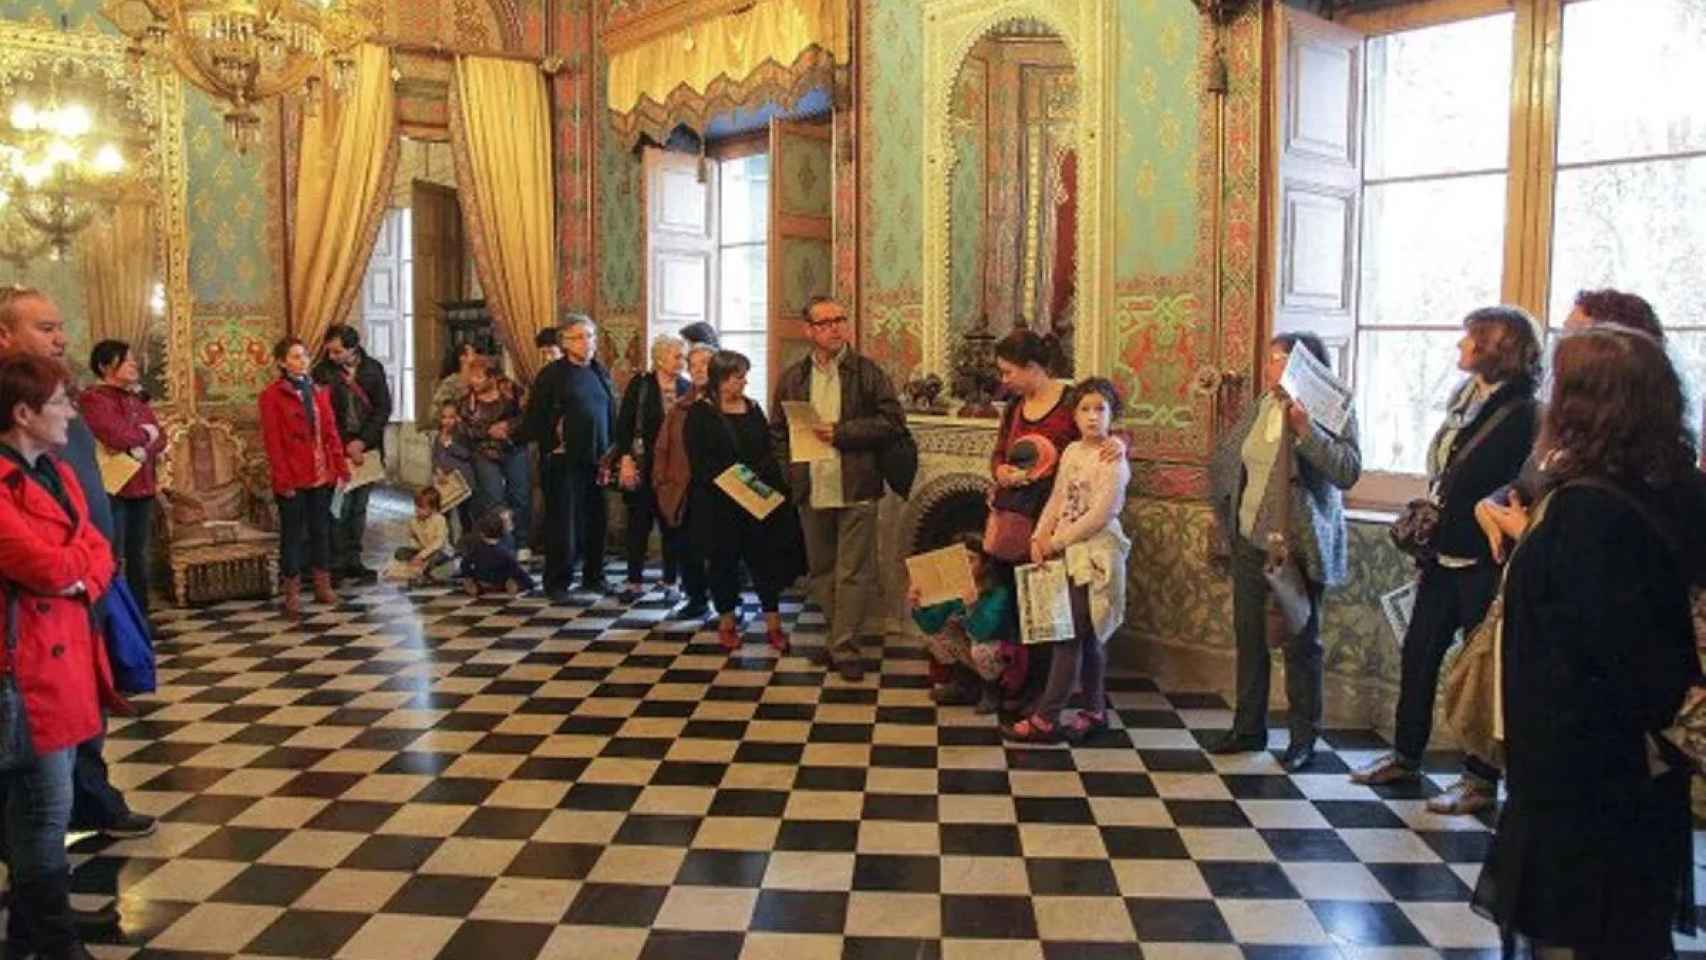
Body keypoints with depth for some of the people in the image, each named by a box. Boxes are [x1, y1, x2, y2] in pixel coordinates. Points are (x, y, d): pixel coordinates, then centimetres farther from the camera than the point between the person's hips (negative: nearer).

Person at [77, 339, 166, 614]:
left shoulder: (137, 397, 16)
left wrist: (145, 447, -13)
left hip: (142, 487, 8)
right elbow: (118, 436, -23)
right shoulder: (93, 399, -9)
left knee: (138, 556, 13)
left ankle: (140, 616, 21)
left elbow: (160, 438, 8)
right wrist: (145, 432, -5)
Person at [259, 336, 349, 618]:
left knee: (321, 530, 11)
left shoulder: (319, 391, 11)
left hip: (321, 474, 5)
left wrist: (341, 467, 4)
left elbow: (331, 432, 11)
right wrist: (283, 479, -15)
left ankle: (323, 586, 20)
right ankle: (292, 593, 8)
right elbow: (272, 441, -9)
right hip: (293, 478, -5)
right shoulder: (272, 395, -5)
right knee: (293, 534, 1)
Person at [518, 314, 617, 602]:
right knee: (563, 523, -2)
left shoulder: (601, 374, 13)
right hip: (563, 462, -5)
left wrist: (608, 455, 8)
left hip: (595, 460, 5)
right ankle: (557, 583, 7)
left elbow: (612, 416, 14)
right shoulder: (552, 374, -4)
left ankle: (593, 576, 23)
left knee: (595, 522, 9)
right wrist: (552, 445, -8)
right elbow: (533, 419, -6)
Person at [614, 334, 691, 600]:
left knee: (673, 524, 6)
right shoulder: (640, 385, -2)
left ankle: (671, 582, 15)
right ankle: (635, 581, 15)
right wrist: (626, 459, -10)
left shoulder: (688, 388, 2)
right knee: (639, 524, 5)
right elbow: (624, 425, -3)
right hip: (644, 465, -1)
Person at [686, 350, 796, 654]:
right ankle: (726, 624, 19)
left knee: (766, 559, 2)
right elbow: (700, 462, -12)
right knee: (724, 561, 6)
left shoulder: (753, 409, 11)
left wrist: (768, 480, -7)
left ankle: (773, 625, 7)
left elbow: (769, 452, 10)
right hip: (718, 504, -4)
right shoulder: (700, 413, -4)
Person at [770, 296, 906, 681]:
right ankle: (837, 639, 29)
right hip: (811, 491, 4)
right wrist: (790, 471, 1)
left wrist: (842, 433, -13)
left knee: (853, 573, -2)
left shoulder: (867, 372, -2)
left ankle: (845, 649, 7)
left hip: (855, 490, -4)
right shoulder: (792, 378, 9)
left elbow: (893, 422, -7)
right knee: (821, 570, 15)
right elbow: (777, 431, 16)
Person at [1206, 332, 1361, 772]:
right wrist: (1223, 521, 15)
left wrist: (1304, 429, -30)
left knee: (1300, 643, 3)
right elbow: (1223, 461, 19)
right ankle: (1249, 728, 26)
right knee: (1249, 637, 13)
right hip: (1249, 542, 7)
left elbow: (1349, 471, -23)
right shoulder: (1259, 408, 8)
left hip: (1298, 547, -6)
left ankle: (1304, 739, 16)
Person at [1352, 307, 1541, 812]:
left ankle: (1481, 779, 15)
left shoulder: (1523, 414, -14)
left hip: (1483, 560, -8)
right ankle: (1406, 755, 28)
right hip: (1443, 554, 8)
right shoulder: (1465, 399, 10)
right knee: (1418, 653, 14)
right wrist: (1423, 542, 13)